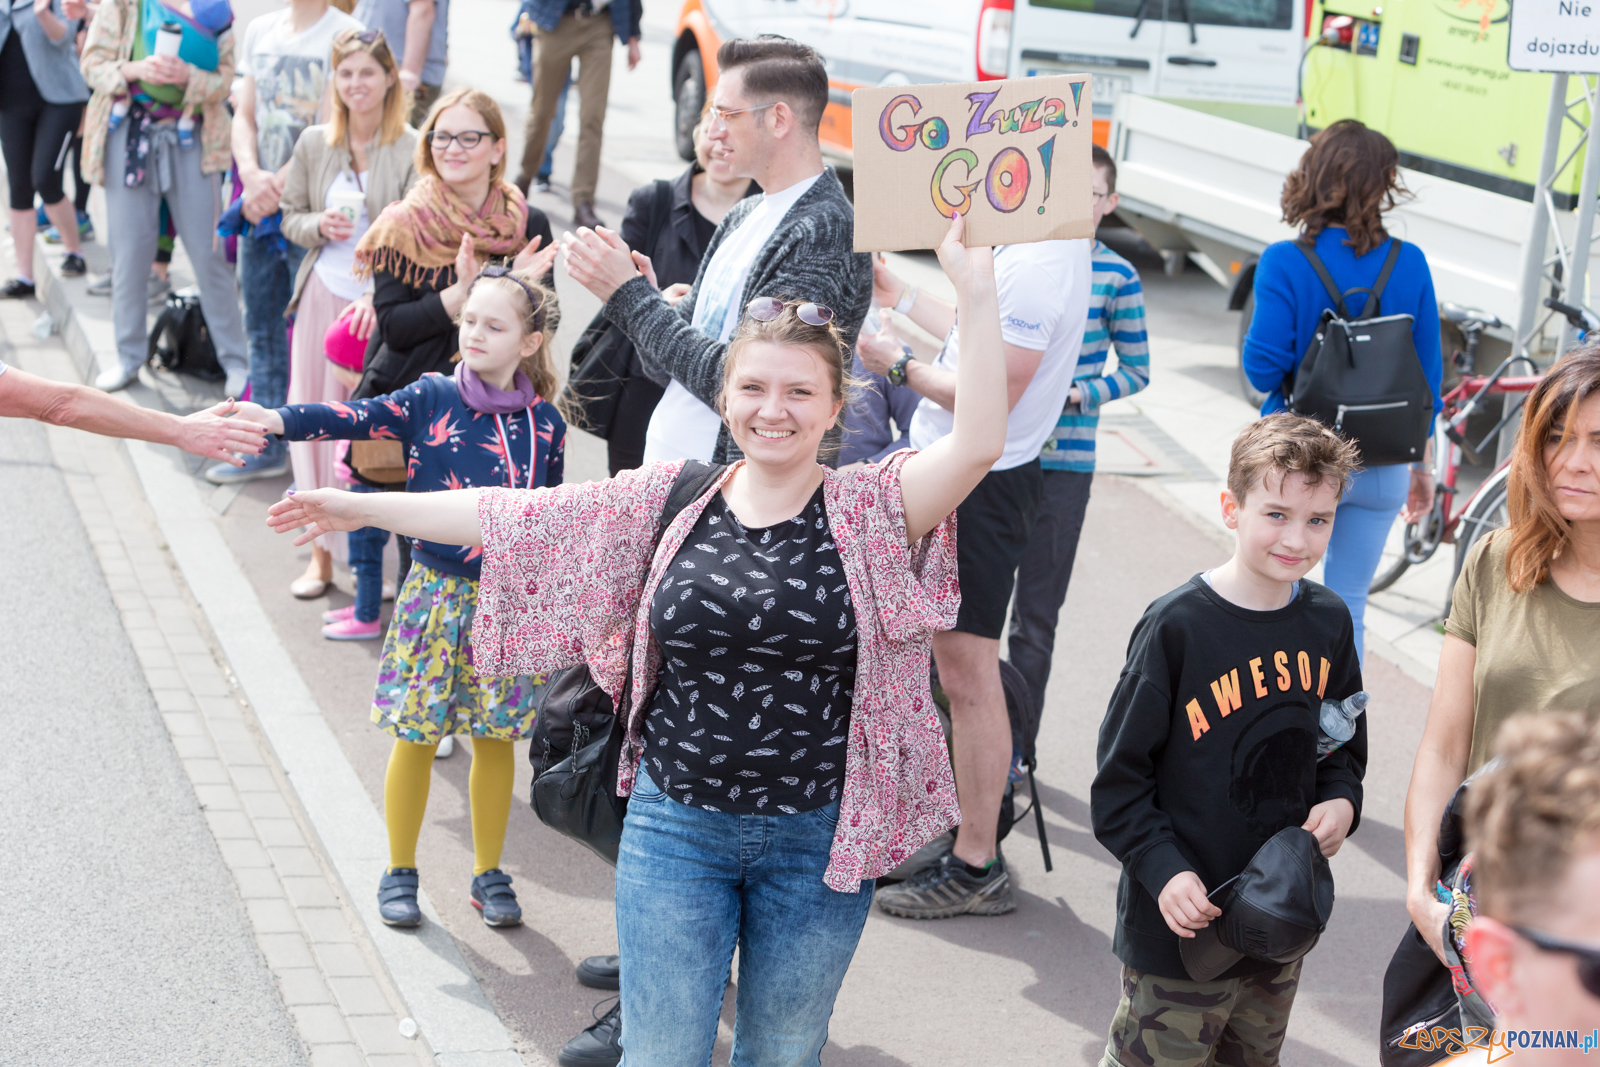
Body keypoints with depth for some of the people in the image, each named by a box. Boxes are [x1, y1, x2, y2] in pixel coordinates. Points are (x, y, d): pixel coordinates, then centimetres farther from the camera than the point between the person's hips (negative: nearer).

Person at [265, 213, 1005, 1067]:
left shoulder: (870, 513, -8)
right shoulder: (671, 501, 0)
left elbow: (976, 446, -25)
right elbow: (521, 517, 2)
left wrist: (976, 295, -35)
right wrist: (363, 506, 4)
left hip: (819, 840, -1)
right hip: (677, 826, 2)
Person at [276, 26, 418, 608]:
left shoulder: (411, 152, -8)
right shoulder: (314, 144, 6)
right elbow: (291, 218, 15)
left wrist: (378, 297, -27)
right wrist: (319, 226, -8)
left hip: (382, 304, -4)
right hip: (322, 297, 4)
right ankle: (323, 551, 20)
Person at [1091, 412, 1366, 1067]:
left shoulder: (1328, 622, 1)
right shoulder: (1177, 626, -17)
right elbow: (1119, 779, -13)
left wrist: (1342, 799, -4)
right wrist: (1164, 870, -23)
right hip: (1179, 932, -6)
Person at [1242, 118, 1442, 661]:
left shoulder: (1284, 262, -12)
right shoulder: (1410, 264, -3)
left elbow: (1263, 367, -17)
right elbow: (1427, 372, 2)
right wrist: (1420, 464, 13)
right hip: (1382, 470, 3)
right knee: (1348, 608, 12)